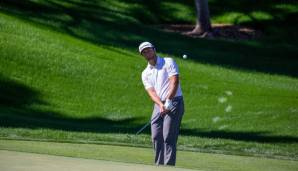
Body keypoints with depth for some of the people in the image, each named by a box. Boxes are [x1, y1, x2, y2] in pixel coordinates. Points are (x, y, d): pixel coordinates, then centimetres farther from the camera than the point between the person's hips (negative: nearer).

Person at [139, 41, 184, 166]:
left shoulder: (168, 62, 1)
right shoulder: (145, 73, 14)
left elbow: (174, 82, -11)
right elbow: (151, 92, 1)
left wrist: (168, 101, -22)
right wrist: (161, 105, -19)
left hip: (174, 101, -6)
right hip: (158, 105, 6)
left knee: (168, 137, -13)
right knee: (156, 137, 1)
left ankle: (169, 166, -16)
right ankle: (159, 166, 9)